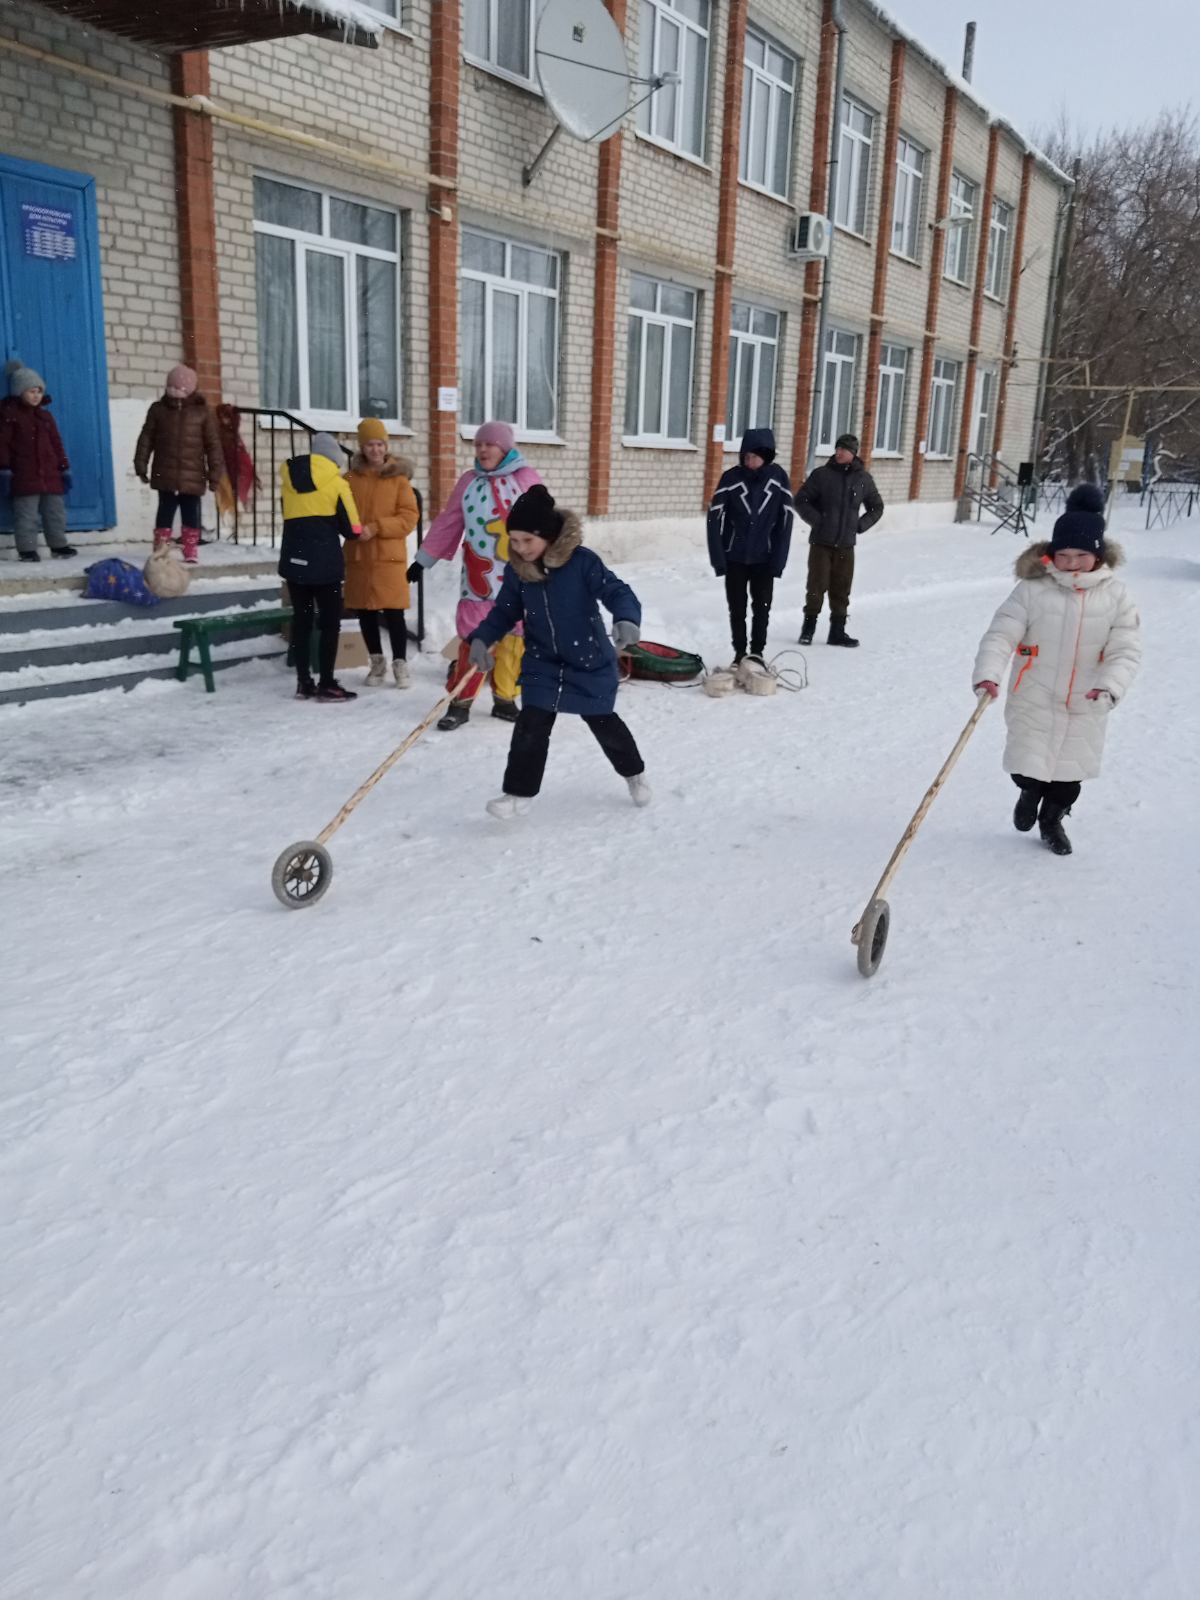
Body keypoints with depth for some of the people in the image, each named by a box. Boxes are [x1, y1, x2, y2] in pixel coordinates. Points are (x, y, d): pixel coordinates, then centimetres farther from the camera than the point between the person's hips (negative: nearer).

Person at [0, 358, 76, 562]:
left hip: (50, 475, 5)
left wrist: (64, 468, 11)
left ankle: (58, 545, 20)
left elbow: (57, 444, 16)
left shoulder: (45, 416, 15)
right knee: (26, 515, -4)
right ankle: (27, 549, 0)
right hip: (24, 477, -5)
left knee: (55, 513, 9)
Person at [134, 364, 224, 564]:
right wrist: (141, 465, 4)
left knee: (191, 513, 6)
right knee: (165, 512, 4)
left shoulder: (203, 411, 0)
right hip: (165, 474, 1)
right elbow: (146, 439, 8)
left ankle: (191, 551, 16)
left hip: (192, 476, -1)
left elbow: (213, 444, 1)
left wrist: (215, 473, -2)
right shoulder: (158, 409, 5)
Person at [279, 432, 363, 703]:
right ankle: (327, 684, 1)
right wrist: (360, 533, 17)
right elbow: (350, 528, -5)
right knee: (330, 621, 2)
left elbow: (295, 514, 9)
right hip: (325, 561, -5)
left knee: (301, 619, 11)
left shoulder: (290, 476, 9)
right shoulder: (335, 481, -4)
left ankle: (304, 682, 14)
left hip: (293, 559, 5)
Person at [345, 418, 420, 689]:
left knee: (393, 612, -5)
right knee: (365, 611, 10)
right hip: (358, 555, 3)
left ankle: (400, 663, 6)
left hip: (389, 555, -3)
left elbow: (409, 517, -6)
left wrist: (376, 528, -16)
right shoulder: (352, 477, 6)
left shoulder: (398, 477, -1)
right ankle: (377, 661, 24)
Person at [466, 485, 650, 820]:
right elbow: (505, 611, 5)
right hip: (542, 663, 3)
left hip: (590, 663, -3)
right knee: (531, 725, -6)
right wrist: (481, 639, -10)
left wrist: (626, 619, -43)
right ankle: (519, 792, 5)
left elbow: (617, 591, -22)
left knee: (603, 723, 11)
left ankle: (634, 773, 37)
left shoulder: (581, 561, -20)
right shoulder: (517, 571, -6)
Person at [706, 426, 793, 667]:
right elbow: (715, 518, -8)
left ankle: (757, 652, 20)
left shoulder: (778, 477, -8)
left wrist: (778, 560, -10)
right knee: (737, 607, 8)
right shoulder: (731, 478, -10)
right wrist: (718, 558, -13)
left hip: (764, 557, 0)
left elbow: (785, 520, -6)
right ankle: (739, 652, 21)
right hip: (734, 556, 0)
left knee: (762, 606, 6)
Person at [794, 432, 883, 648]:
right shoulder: (822, 474, -2)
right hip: (821, 542, -2)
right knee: (817, 585, -2)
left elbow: (876, 507, 17)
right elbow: (801, 500, 2)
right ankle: (809, 627, 11)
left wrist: (860, 525, 5)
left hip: (846, 545, 2)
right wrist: (816, 520, -7)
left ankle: (838, 631, 14)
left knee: (841, 589, 5)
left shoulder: (863, 478, 5)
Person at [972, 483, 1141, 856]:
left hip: (1085, 707, 2)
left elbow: (1126, 649, -8)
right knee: (1027, 767, -1)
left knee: (1071, 770, 15)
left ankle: (1052, 820, 43)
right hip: (1034, 702, -2)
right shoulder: (1032, 590, -12)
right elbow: (1000, 634, -15)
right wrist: (987, 673, -32)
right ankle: (1029, 793, 37)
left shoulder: (1115, 595, -6)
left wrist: (1110, 686, -25)